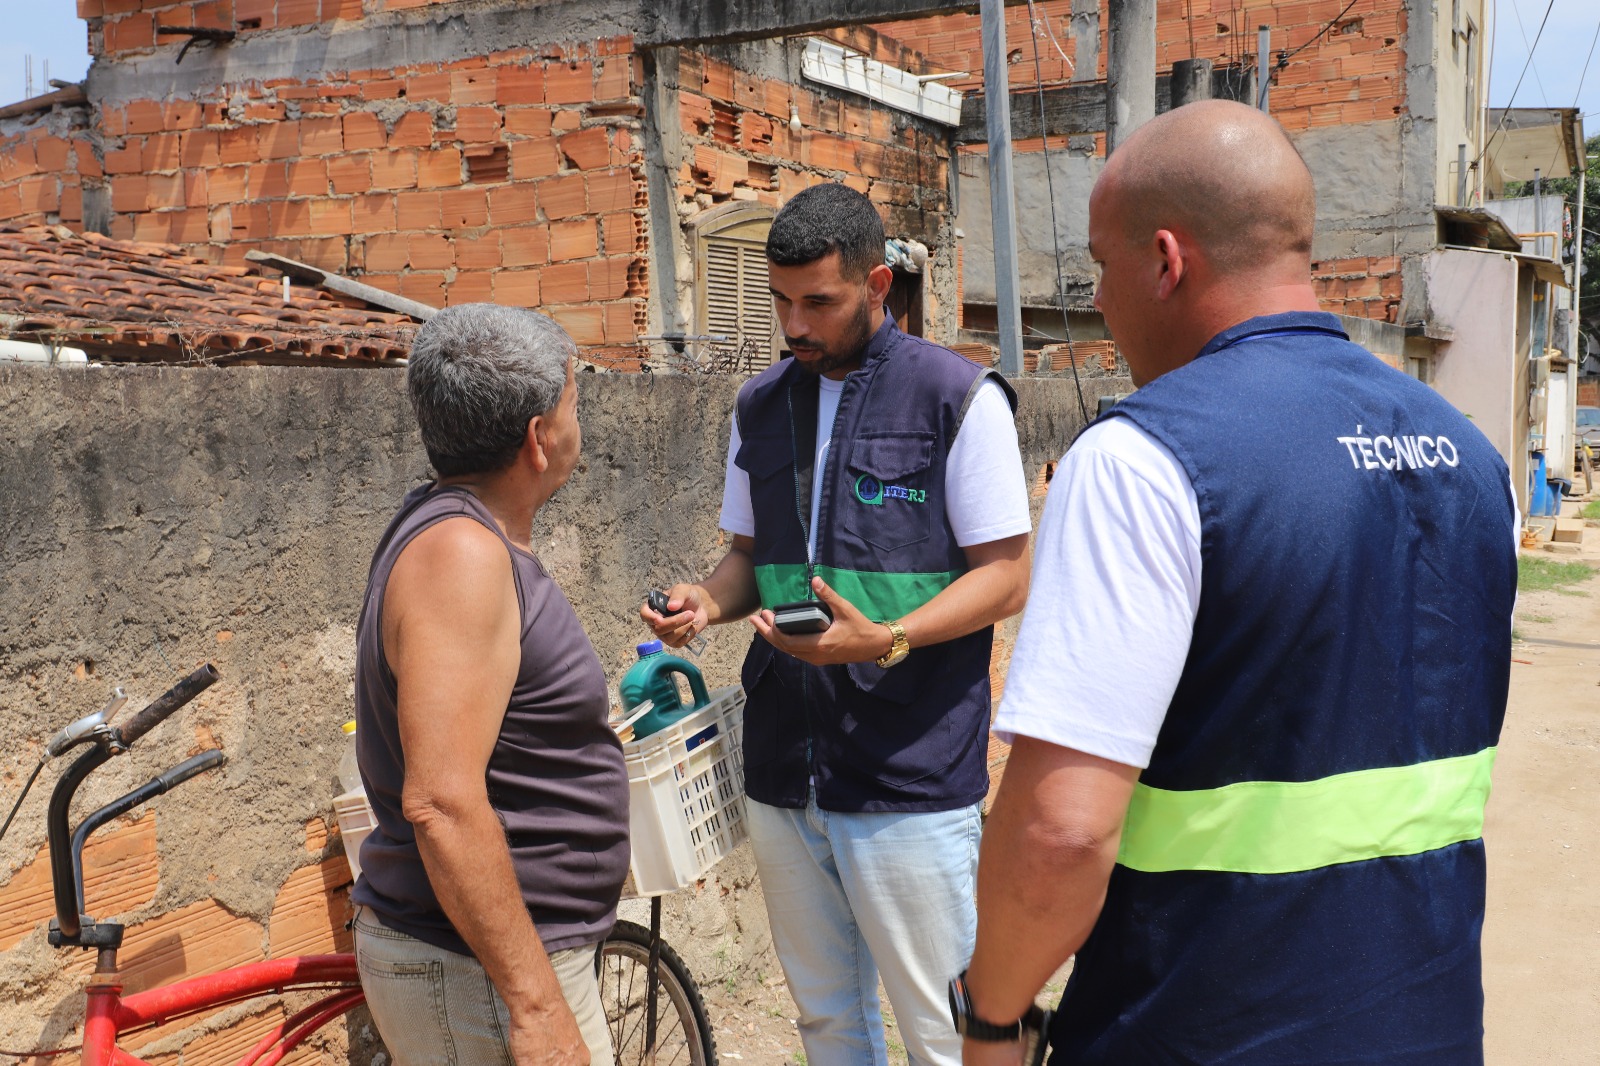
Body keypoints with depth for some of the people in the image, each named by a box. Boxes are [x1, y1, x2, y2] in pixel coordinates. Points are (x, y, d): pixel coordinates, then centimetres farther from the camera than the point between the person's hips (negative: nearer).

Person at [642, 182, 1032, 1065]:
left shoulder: (959, 397, -7)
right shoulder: (760, 406, 10)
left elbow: (1005, 576, -8)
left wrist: (886, 641, -23)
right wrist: (709, 602, -3)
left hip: (910, 775, -5)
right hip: (783, 765, 6)